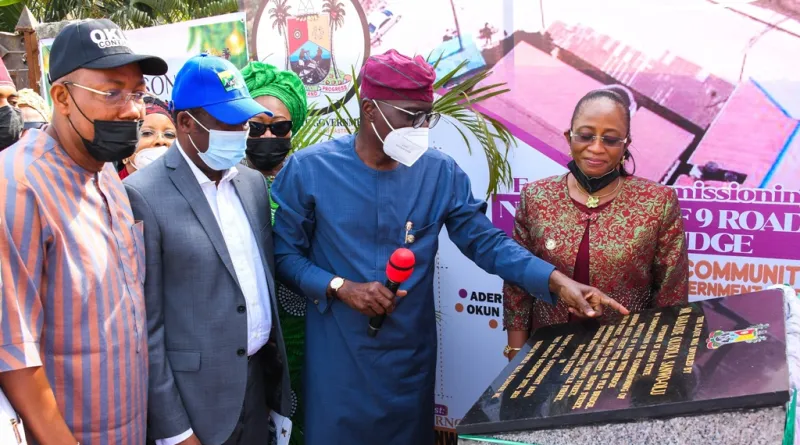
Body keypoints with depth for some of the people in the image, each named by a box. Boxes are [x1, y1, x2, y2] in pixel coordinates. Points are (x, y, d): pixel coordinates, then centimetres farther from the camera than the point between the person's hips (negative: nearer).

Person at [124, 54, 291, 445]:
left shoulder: (253, 182, 5)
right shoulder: (143, 196, -15)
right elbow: (145, 324, -14)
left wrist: (276, 371, 12)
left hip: (258, 380, 6)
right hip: (194, 399, -6)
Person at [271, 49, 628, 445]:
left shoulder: (441, 172, -4)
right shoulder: (308, 169, -8)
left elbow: (488, 242, -3)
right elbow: (284, 255, -2)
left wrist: (557, 281, -17)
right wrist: (341, 287, -18)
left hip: (410, 356, 2)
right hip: (336, 357, -1)